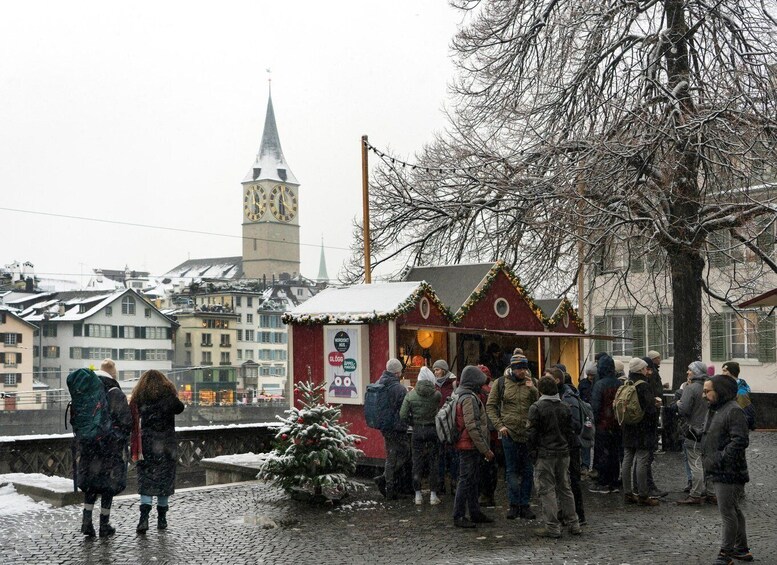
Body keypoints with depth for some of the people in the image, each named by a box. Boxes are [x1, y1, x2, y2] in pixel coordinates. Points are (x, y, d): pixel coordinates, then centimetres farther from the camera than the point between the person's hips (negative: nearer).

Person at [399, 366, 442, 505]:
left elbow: (403, 415, -4)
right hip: (433, 430, -1)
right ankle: (433, 495, 9)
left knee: (417, 462, 9)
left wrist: (413, 423, 10)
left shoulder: (410, 395, -3)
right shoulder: (436, 394, -8)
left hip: (417, 431, 1)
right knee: (433, 462, 7)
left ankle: (418, 495, 12)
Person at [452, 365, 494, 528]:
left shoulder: (462, 395, 16)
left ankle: (475, 513, 25)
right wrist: (485, 449, -19)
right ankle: (459, 516, -1)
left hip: (467, 446, 11)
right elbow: (473, 427, -23)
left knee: (471, 480, 16)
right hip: (469, 446, -11)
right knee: (466, 480, -5)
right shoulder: (469, 398, -17)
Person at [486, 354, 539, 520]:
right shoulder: (501, 383, 1)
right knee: (511, 470, 2)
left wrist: (533, 389, -13)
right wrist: (499, 425, -6)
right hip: (509, 432, -2)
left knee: (528, 471, 6)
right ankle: (515, 504, 8)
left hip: (529, 433, 2)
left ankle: (524, 505, 14)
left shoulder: (532, 383, 6)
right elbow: (490, 406, 4)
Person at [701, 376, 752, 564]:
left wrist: (719, 459, -24)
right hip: (718, 472, 10)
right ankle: (742, 549, 29)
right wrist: (707, 459, 14)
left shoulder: (733, 411, -16)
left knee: (728, 513, -4)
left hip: (729, 473, -10)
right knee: (734, 511, 18)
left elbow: (740, 441, -23)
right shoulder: (714, 410, 16)